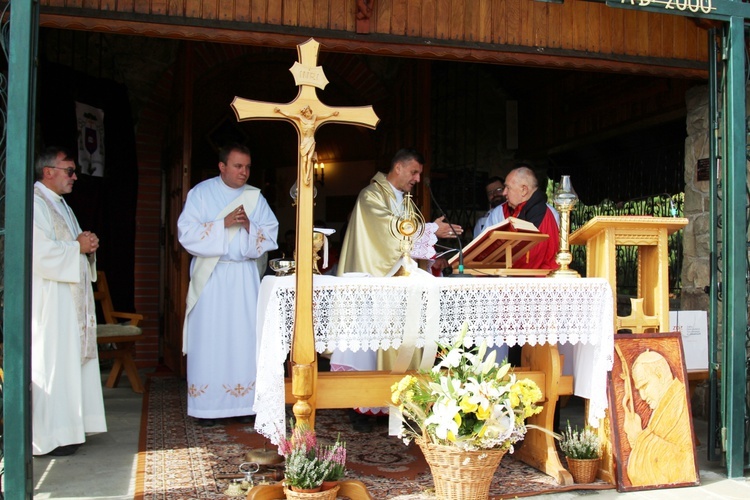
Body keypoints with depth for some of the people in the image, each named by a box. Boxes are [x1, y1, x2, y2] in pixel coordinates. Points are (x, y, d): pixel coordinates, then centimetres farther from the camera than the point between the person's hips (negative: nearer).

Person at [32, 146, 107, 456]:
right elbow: (39, 252, -23)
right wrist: (78, 247, -12)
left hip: (71, 297, 10)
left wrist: (87, 245, 5)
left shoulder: (61, 205, 20)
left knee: (74, 358, 10)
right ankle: (48, 438, -1)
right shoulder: (34, 204, -12)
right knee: (51, 361, -7)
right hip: (48, 299, -10)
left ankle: (67, 428, 18)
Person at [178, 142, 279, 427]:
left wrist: (249, 226, -14)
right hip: (210, 276, -2)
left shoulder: (255, 197, 10)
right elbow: (186, 232, -8)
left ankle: (244, 403, 8)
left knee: (245, 338, 0)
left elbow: (270, 235, 5)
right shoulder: (201, 193, 2)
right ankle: (206, 406, 5)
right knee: (209, 337, -3)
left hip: (245, 276, 3)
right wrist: (224, 223, -16)